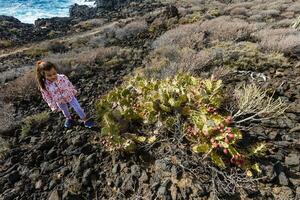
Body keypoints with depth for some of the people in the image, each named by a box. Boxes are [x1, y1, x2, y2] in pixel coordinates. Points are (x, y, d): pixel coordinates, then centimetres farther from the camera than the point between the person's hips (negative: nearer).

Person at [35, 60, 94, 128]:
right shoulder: (44, 86, -27)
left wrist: (74, 92, 7)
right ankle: (69, 118, 59)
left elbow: (70, 85, -9)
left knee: (78, 108, 8)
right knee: (65, 111, 28)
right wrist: (53, 106, -5)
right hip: (60, 102, 2)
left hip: (69, 96, -1)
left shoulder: (62, 77, -28)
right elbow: (47, 97, -13)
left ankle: (85, 119, 31)